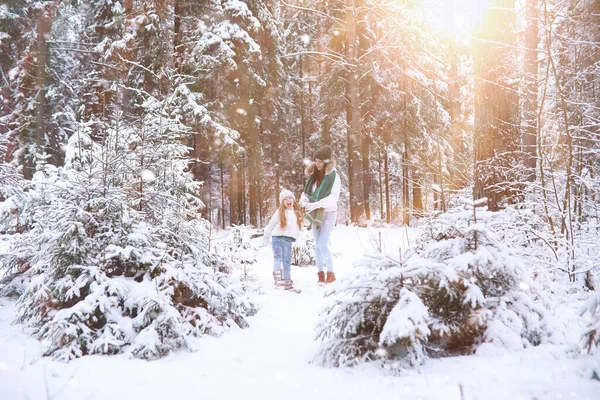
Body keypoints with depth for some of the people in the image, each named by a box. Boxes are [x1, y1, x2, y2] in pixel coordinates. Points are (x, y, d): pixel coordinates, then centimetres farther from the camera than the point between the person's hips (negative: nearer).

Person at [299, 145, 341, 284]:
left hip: (328, 213, -6)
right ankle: (321, 275, 11)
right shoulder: (314, 175, 8)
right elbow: (307, 191, 11)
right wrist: (303, 199, -13)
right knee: (317, 246, 6)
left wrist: (315, 204, -28)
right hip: (315, 214, 6)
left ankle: (331, 274, -4)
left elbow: (333, 197, -20)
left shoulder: (333, 176, -11)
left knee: (323, 245, -14)